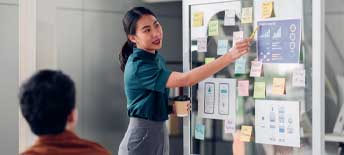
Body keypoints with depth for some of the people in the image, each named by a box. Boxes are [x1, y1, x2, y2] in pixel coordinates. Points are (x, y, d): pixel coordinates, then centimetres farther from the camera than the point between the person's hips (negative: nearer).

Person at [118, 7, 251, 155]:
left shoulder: (157, 58, 7)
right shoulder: (138, 66, -21)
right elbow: (185, 79, -31)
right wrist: (229, 56, -36)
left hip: (160, 133, 8)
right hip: (141, 139, -8)